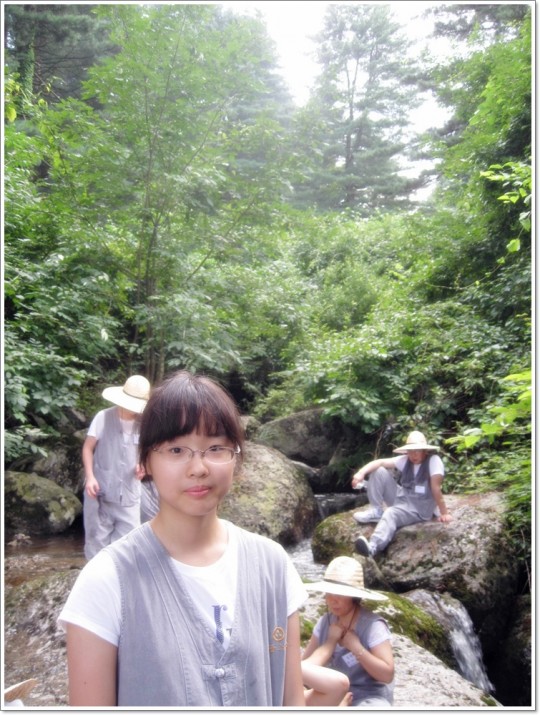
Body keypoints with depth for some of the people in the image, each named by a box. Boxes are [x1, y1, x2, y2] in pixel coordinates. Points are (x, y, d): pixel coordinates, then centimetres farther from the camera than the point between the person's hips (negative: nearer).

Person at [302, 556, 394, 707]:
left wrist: (355, 646, -21)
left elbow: (387, 674, -18)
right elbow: (305, 665, -1)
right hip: (335, 695, 5)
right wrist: (330, 641, -15)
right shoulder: (325, 621, 1)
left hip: (368, 698, -5)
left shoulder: (372, 625, -14)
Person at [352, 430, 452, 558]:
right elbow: (380, 462, -7)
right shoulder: (405, 460, 1)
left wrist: (444, 513, -25)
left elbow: (436, 488, -23)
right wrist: (362, 472, -22)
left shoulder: (434, 461, -15)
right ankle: (376, 511, -3)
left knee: (391, 513, -36)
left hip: (420, 507, -7)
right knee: (378, 471, -5)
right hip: (401, 497, 7)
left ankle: (372, 547, -54)